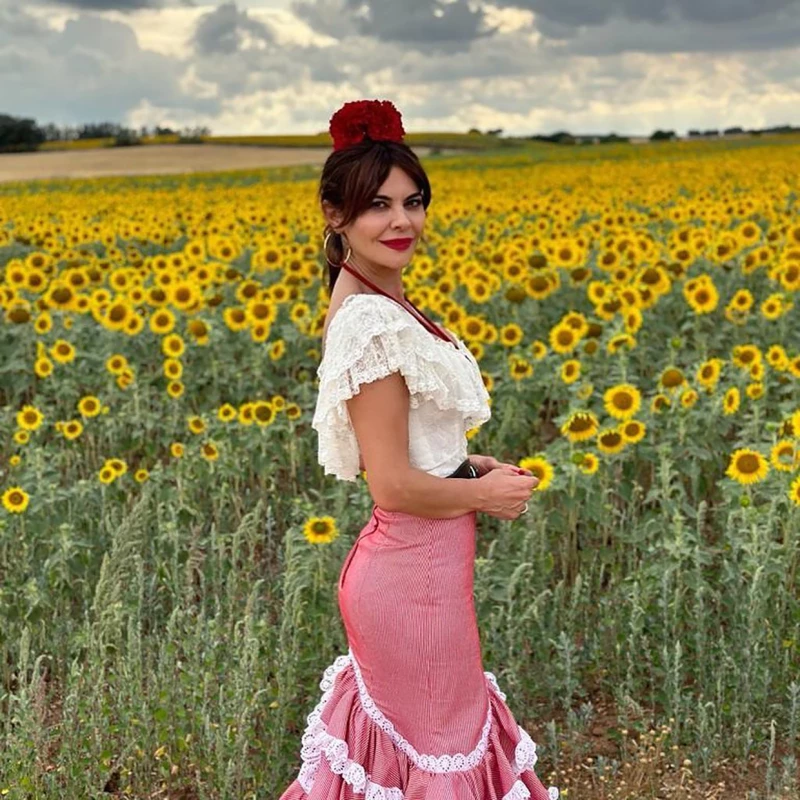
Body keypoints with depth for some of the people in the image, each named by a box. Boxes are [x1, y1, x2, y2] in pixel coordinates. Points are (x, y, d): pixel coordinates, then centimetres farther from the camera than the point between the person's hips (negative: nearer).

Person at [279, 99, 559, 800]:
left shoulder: (373, 301, 7)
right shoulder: (374, 322, -23)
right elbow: (394, 485, -24)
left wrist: (472, 465, 5)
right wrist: (487, 491, -10)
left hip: (404, 564, 9)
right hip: (415, 568, -9)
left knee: (399, 727, 24)